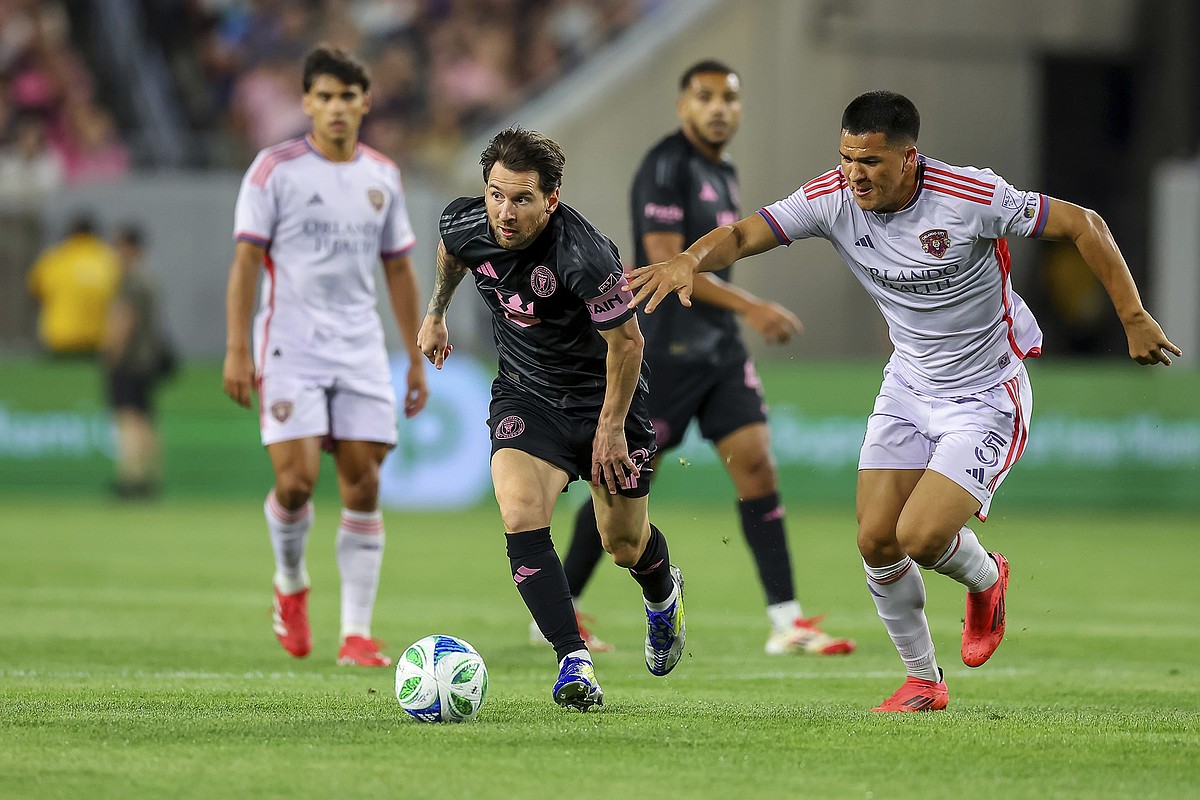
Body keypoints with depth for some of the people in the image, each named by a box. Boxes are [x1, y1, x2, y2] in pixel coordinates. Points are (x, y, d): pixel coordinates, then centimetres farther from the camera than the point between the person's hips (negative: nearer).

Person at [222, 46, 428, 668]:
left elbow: (399, 270, 16)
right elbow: (246, 260, -5)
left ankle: (357, 633, 1)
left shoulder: (382, 176, 10)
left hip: (361, 351, 4)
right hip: (290, 349, -3)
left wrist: (416, 359, 14)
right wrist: (237, 350, -11)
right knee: (296, 480, -12)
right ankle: (290, 583, 18)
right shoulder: (275, 169, -2)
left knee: (363, 485, -2)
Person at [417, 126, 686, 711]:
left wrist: (611, 427, -13)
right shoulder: (466, 224, -17)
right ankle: (573, 661, -21)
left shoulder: (584, 257, -34)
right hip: (525, 394, 3)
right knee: (520, 515, -24)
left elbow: (626, 342, -20)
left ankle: (663, 594, 50)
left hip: (603, 394, -3)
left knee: (625, 544, 11)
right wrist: (436, 313, 25)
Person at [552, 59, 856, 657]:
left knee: (756, 466, -3)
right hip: (666, 346, -8)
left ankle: (786, 621, -5)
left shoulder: (724, 174, 15)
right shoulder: (667, 167, -13)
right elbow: (667, 261, -21)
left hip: (719, 345, 8)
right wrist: (749, 307, -22)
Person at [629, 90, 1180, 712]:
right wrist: (690, 259, -40)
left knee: (921, 536, -18)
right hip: (908, 386, 5)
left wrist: (1134, 319, -15)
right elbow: (743, 234, -18)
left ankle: (985, 578, 19)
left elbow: (1084, 225, -16)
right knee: (876, 541, -2)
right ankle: (924, 682, 20)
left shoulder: (972, 197, -25)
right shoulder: (834, 198, -13)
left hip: (987, 395, -5)